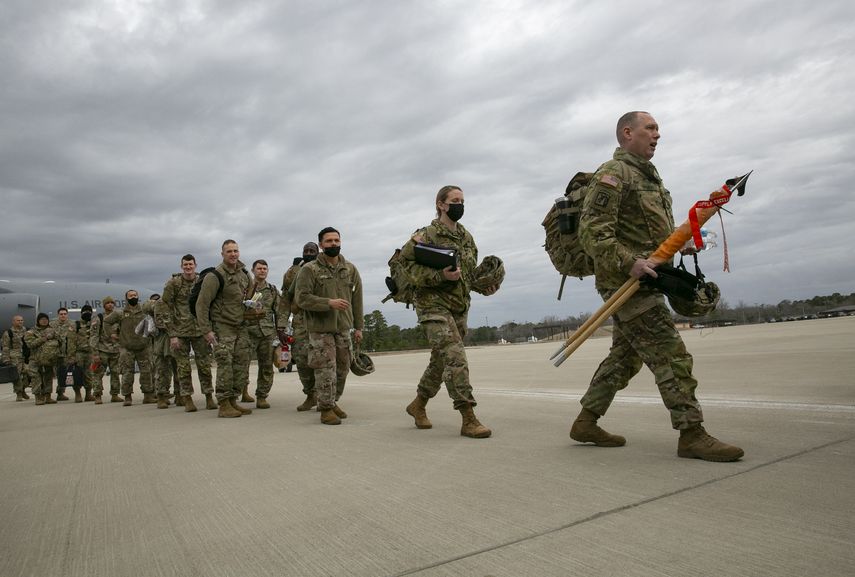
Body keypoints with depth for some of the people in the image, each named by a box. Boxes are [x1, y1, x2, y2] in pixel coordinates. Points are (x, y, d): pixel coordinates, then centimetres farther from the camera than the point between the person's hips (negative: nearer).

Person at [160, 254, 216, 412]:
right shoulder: (173, 283, -3)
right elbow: (165, 308, -3)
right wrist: (172, 334, -9)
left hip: (200, 330, 2)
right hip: (180, 331, -2)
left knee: (205, 365, 3)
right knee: (183, 367, 2)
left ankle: (209, 397, 12)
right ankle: (187, 399, 11)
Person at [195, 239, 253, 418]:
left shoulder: (244, 273, 9)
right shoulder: (215, 276, -14)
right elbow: (202, 304, -14)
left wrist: (251, 305, 7)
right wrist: (206, 330, -17)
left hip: (240, 326, 7)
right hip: (223, 327, -7)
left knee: (242, 363, 7)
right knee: (225, 364, -10)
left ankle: (233, 401, 17)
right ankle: (224, 406, -4)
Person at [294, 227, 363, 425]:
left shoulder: (350, 269, 7)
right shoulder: (309, 269, -7)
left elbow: (357, 299, 10)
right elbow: (301, 297, -14)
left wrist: (358, 326, 8)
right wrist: (329, 303, -24)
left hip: (343, 328, 5)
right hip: (320, 329, -5)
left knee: (342, 369, 13)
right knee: (326, 371, -5)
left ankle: (333, 402, 31)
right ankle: (326, 409, 10)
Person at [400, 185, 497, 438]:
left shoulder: (467, 237, 13)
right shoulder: (426, 235, -8)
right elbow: (405, 266, -14)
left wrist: (486, 285, 5)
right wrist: (440, 276, -24)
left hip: (459, 307, 8)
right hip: (434, 305, -7)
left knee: (441, 360, 14)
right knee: (456, 358, -17)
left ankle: (418, 405, 32)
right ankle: (469, 419, -12)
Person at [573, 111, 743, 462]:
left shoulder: (648, 176, 22)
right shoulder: (613, 173, -9)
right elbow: (592, 231, -19)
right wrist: (628, 263, -27)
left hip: (637, 281, 10)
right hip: (626, 282, -10)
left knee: (625, 358, 12)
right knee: (671, 357, -8)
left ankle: (585, 423, 19)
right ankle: (692, 435, 0)